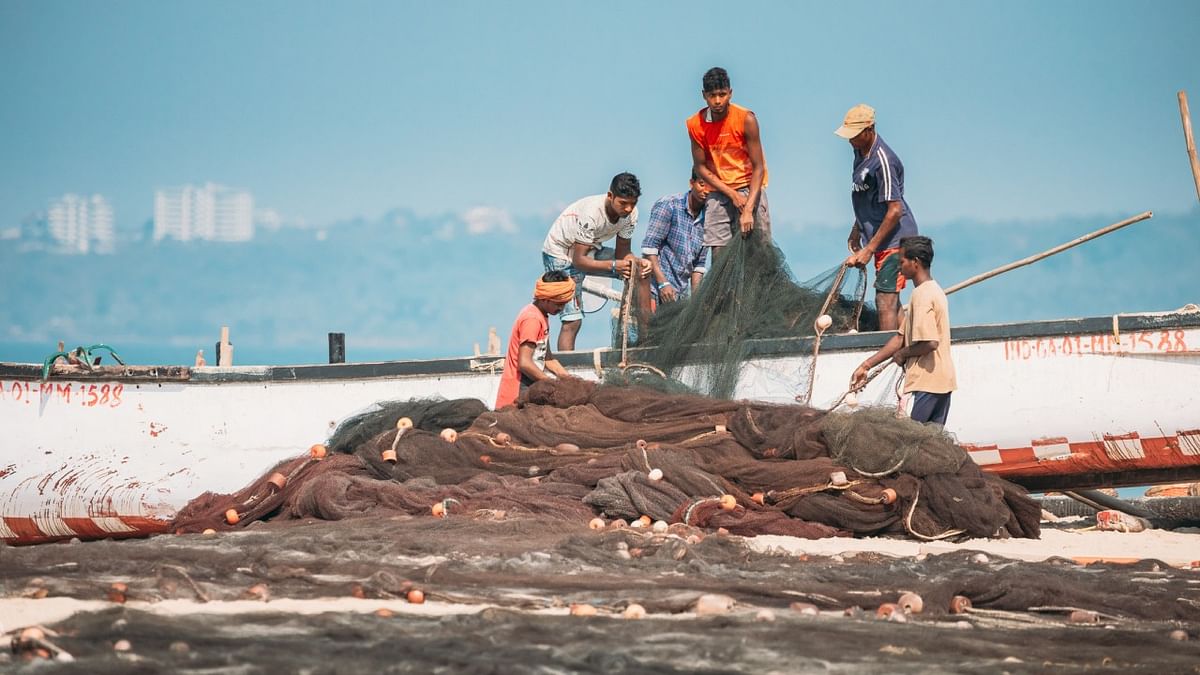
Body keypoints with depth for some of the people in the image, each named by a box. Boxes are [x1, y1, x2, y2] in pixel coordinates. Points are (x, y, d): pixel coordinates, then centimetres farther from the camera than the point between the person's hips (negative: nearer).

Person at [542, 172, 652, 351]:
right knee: (572, 320, -18)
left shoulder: (630, 213, -16)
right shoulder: (591, 214, -36)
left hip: (591, 249, 7)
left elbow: (622, 252, -8)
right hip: (561, 254, -7)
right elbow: (578, 260, -34)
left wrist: (638, 262, -30)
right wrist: (613, 266, -45)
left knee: (642, 271, -8)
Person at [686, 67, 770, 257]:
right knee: (719, 252, -7)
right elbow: (700, 167, 0)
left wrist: (748, 210, -22)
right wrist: (732, 194, -11)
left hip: (749, 186, -2)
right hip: (718, 190, 2)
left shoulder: (746, 119, -15)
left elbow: (758, 167, -13)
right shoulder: (695, 124, -8)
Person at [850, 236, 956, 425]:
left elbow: (930, 343, -24)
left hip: (925, 384, -9)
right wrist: (866, 366, 15)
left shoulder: (922, 296, -15)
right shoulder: (933, 290, 17)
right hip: (942, 382, 9)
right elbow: (901, 337, 18)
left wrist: (902, 354, -5)